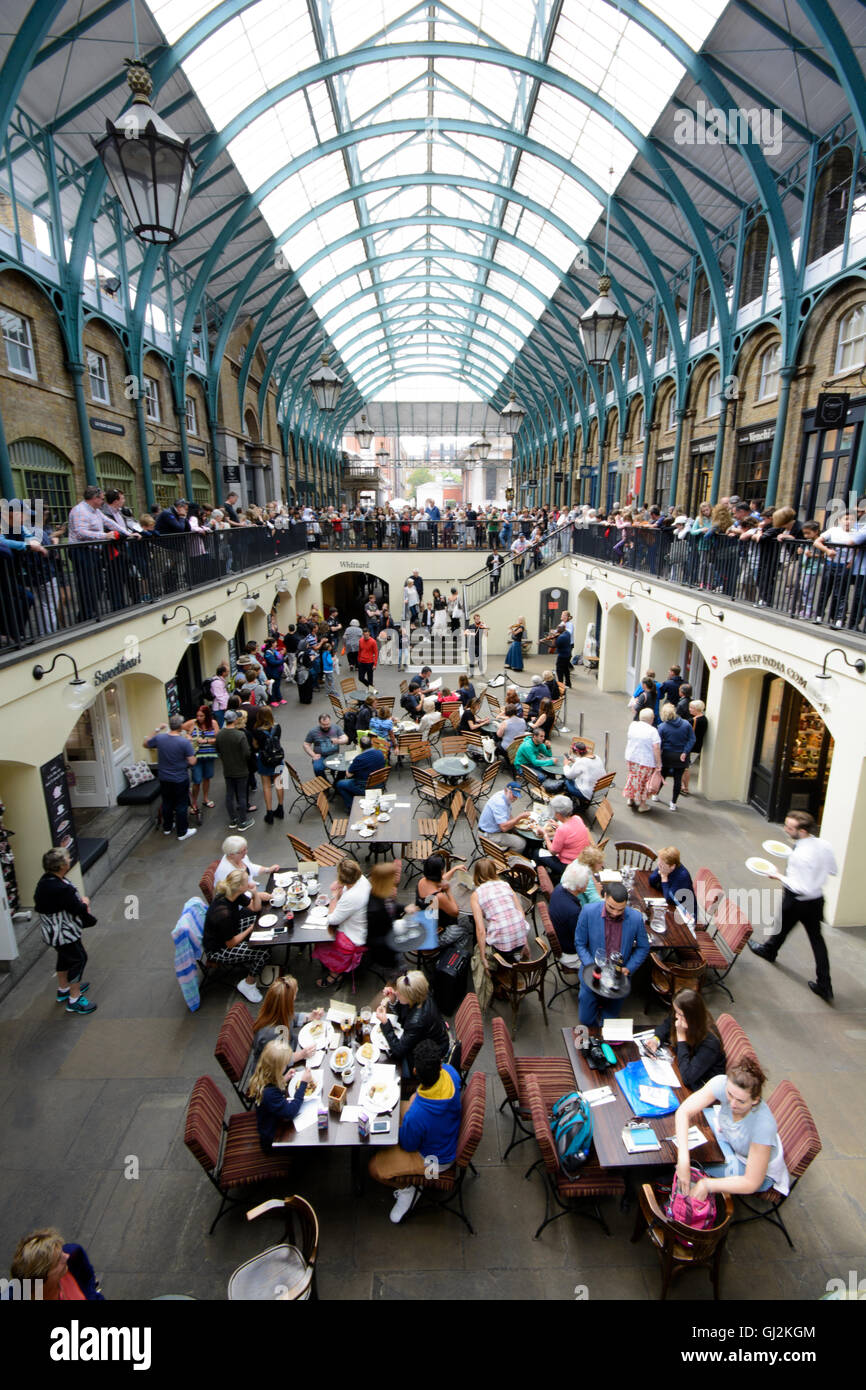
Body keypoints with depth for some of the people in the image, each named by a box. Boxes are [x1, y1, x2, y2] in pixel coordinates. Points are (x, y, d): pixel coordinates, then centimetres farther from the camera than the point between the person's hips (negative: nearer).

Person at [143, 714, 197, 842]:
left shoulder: (159, 738, -9)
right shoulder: (185, 742, -22)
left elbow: (146, 744, 12)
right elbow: (192, 762, -20)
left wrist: (156, 730, 11)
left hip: (164, 778, 5)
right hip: (180, 780, -5)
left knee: (167, 803, 21)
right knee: (181, 805, 8)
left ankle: (167, 827, 37)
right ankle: (182, 832, 17)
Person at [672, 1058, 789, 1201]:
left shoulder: (763, 1124, -40)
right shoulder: (722, 1083, -33)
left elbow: (751, 1183, -31)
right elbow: (684, 1111, -34)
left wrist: (707, 1185, -35)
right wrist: (683, 1161, -43)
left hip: (762, 1173, -4)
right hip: (730, 1143, 4)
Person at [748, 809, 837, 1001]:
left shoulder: (799, 855, -35)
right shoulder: (824, 845, -11)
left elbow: (802, 887, -30)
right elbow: (833, 870, 5)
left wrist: (779, 876, -21)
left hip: (797, 901, -6)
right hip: (817, 899, 6)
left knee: (783, 927, 23)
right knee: (816, 937, 17)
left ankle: (769, 951, 53)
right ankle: (825, 987, 21)